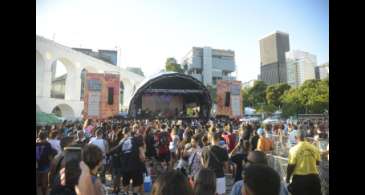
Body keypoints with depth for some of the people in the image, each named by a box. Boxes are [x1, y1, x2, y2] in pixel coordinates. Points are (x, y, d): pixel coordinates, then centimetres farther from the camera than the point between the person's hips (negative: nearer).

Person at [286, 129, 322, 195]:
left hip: (299, 177, -3)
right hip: (313, 177, 4)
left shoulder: (294, 149, -13)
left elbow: (291, 166, -11)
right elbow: (317, 162, 9)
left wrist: (288, 178, 2)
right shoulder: (314, 148, -1)